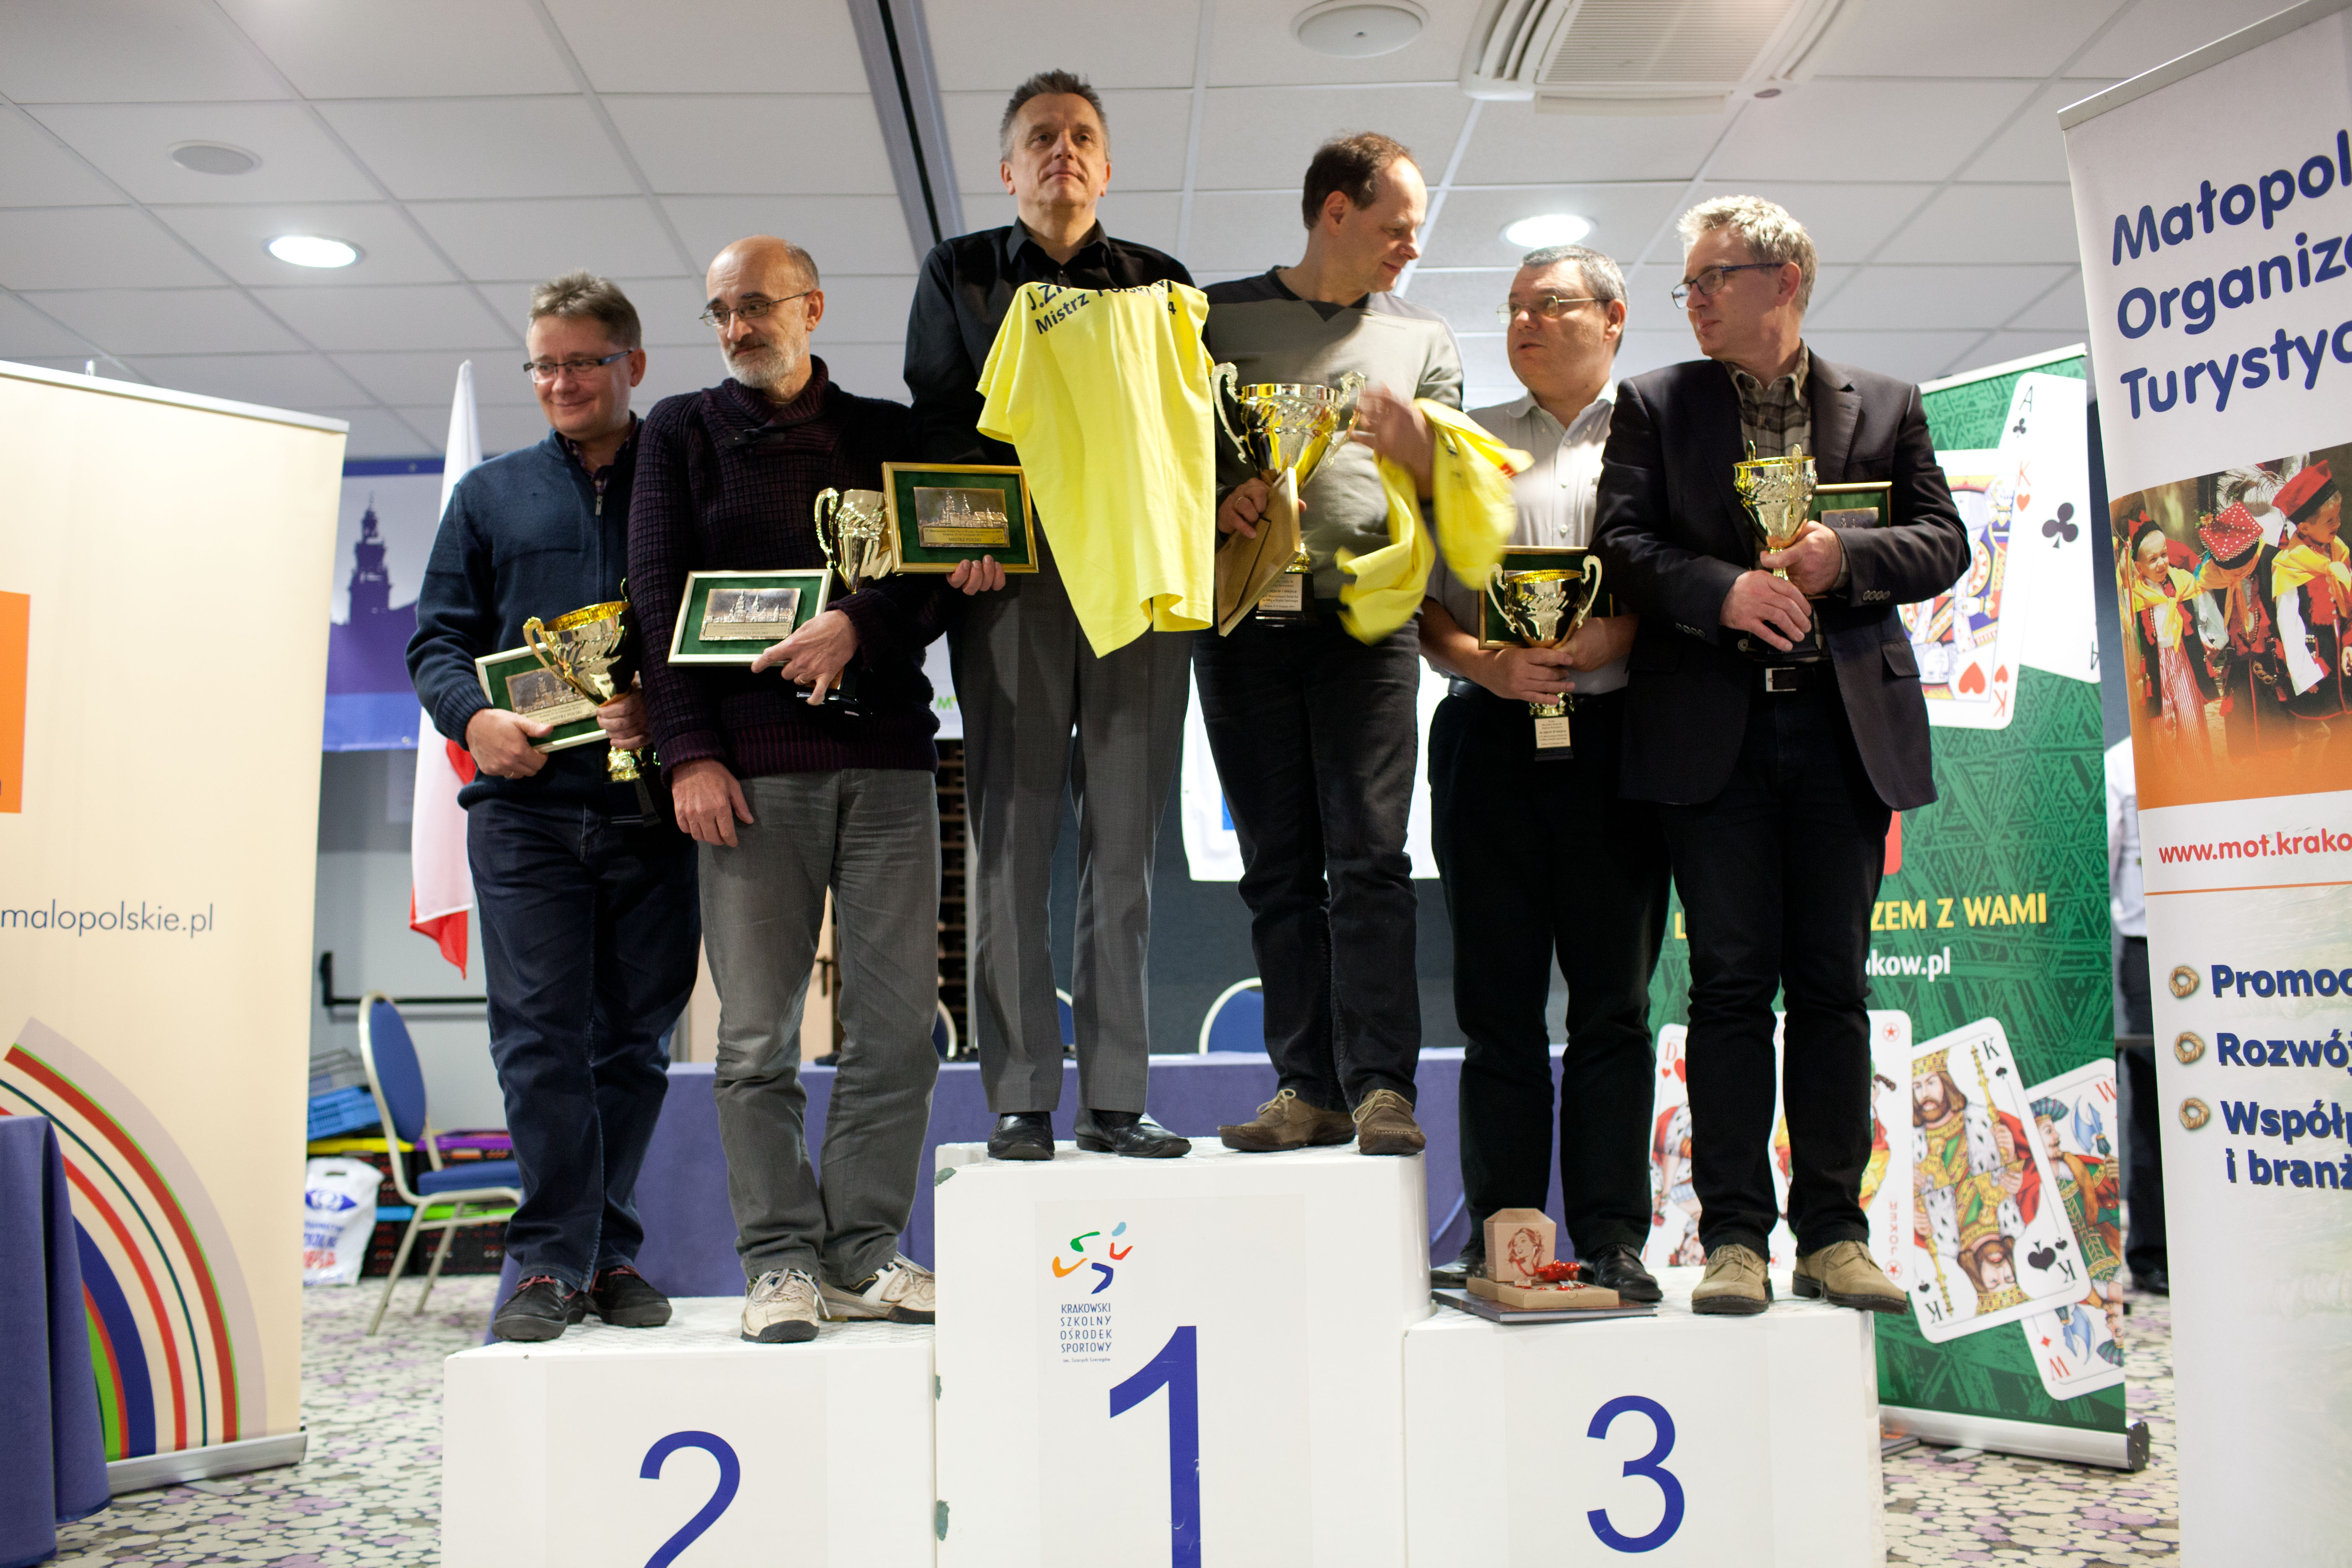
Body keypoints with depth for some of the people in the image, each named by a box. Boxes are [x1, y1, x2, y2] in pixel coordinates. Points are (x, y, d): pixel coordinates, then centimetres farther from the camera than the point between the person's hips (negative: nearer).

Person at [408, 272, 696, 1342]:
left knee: (635, 1036, 6)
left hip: (654, 802, 0)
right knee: (539, 1034, -3)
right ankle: (553, 1257, 2)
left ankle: (606, 1251, 17)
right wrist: (474, 718, -9)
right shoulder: (490, 495, 16)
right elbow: (438, 641, 12)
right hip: (525, 804, 1)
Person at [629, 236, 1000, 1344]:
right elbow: (658, 598, 5)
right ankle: (781, 1261, 7)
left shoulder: (890, 434, 16)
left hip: (887, 757, 1)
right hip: (750, 764, -1)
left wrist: (861, 626, -14)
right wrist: (691, 751, -6)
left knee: (898, 1022, -1)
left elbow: (939, 576, 7)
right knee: (757, 1032, -2)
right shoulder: (682, 432, 14)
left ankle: (862, 1254, 9)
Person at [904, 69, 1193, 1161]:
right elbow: (937, 423, 7)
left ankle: (1115, 1100, 5)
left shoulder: (1162, 282, 19)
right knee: (1011, 843, -3)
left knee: (1125, 846, 0)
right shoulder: (958, 273, 17)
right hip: (1014, 579, -1)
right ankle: (1019, 1101, 2)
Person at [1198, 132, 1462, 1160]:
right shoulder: (1219, 317, 14)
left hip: (1365, 619, 0)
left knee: (1369, 858, -9)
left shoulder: (1423, 338, 18)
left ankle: (1381, 1088, -7)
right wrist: (1217, 496, -9)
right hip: (1245, 619, 1)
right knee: (1278, 868, 1)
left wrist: (1412, 443, -8)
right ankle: (1308, 1088, 5)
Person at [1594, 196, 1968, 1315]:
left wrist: (1846, 558, -11)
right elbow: (1622, 542, 0)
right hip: (1712, 729, -1)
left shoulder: (1885, 406, 14)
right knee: (1731, 980, -2)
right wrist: (1725, 590, -17)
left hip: (1847, 723, 2)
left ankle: (1833, 1234, 13)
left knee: (1832, 982, 5)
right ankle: (1734, 1236, 5)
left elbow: (1942, 540, 9)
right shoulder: (1653, 405, 11)